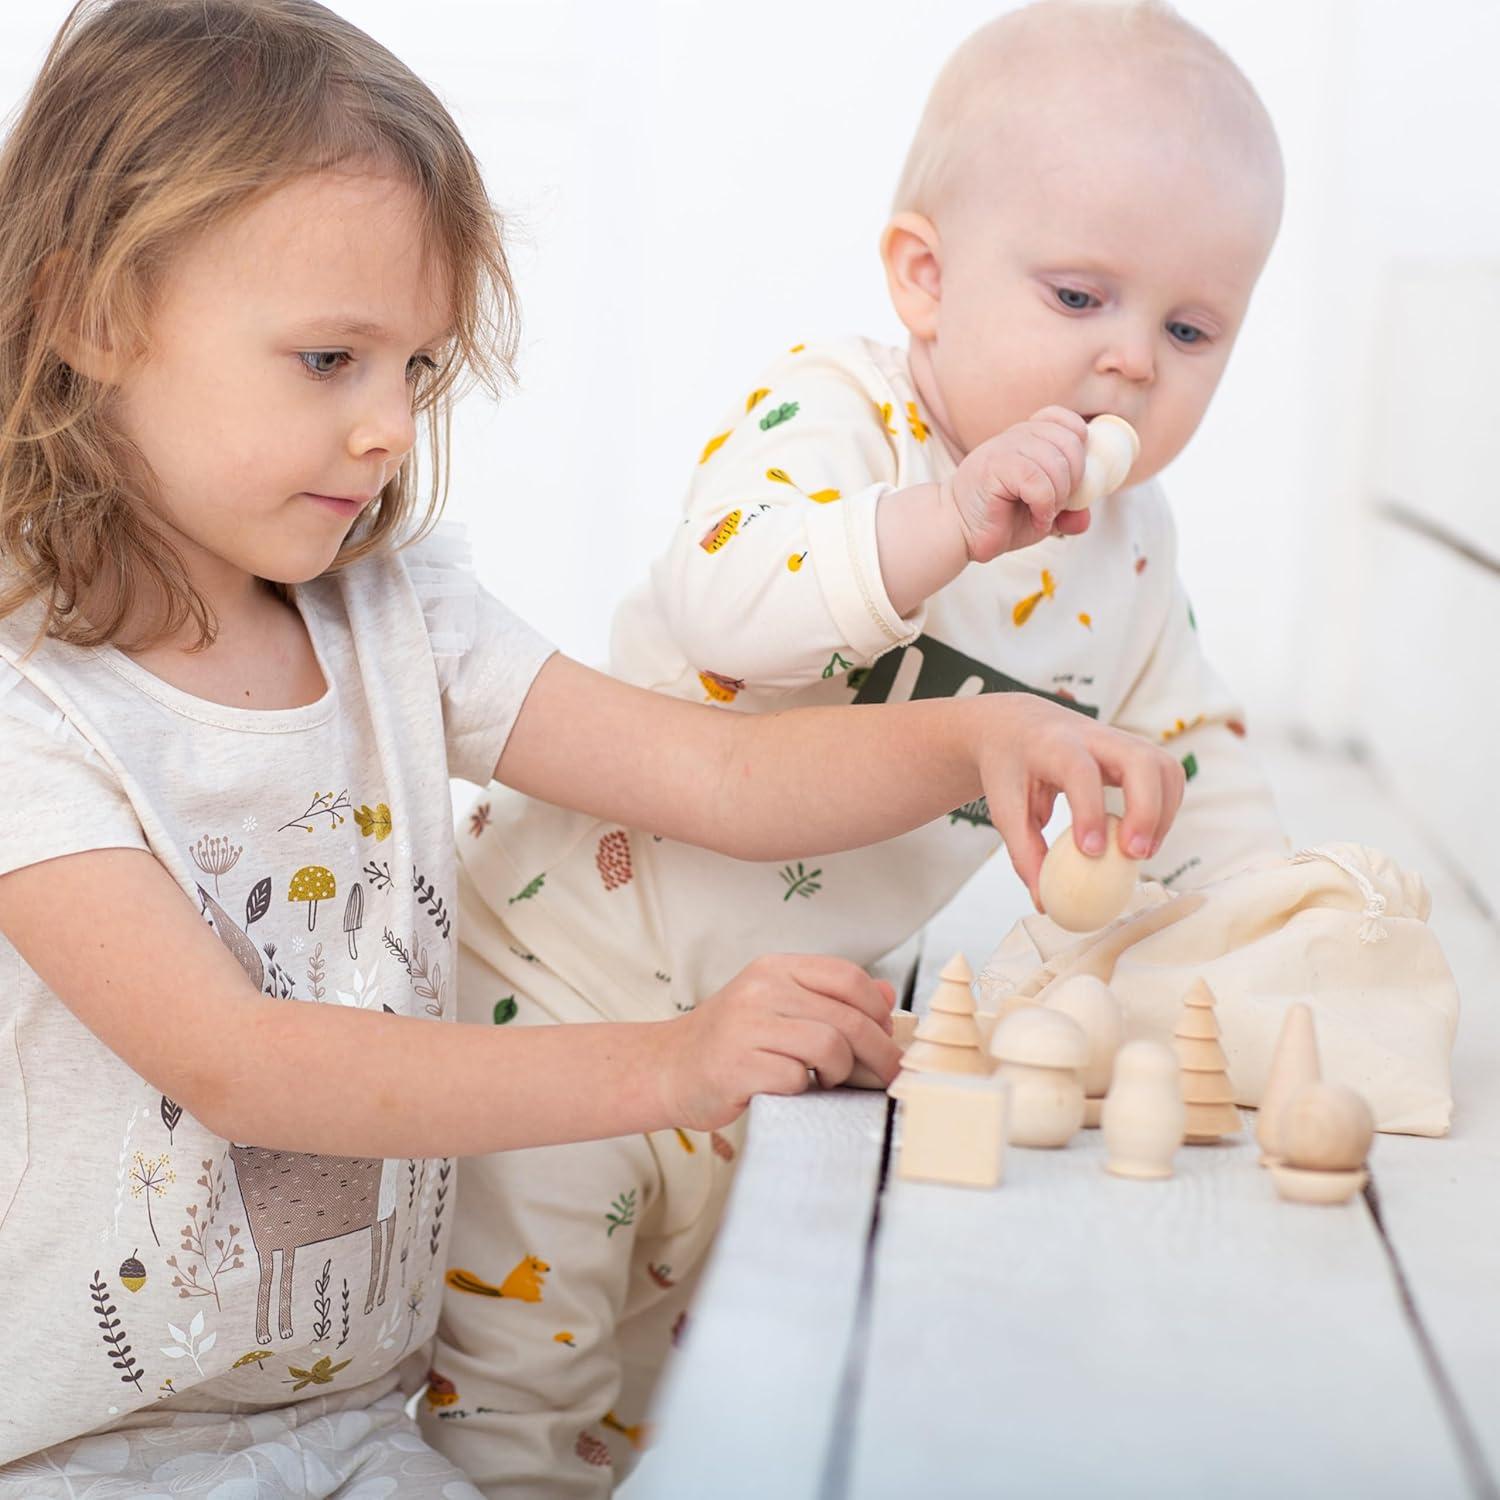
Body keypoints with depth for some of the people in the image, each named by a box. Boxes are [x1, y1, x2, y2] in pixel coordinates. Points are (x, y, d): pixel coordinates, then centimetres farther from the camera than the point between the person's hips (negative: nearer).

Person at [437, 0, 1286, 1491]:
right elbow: (720, 602, -37)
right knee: (517, 1351, 4)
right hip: (582, 958, -6)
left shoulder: (1124, 548, 1)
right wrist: (949, 518, -46)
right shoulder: (830, 405, -19)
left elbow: (1186, 756, 14)